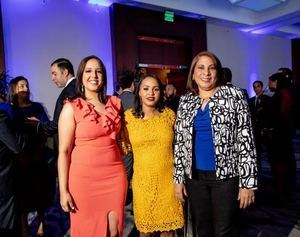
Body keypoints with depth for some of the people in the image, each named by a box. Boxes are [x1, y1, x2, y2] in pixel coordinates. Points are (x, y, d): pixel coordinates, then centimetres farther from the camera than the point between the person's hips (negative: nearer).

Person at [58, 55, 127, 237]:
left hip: (115, 175, 3)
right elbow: (64, 151, -6)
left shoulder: (115, 103, 5)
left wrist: (124, 171, 12)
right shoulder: (71, 108, -6)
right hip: (85, 178, -3)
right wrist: (63, 191, -8)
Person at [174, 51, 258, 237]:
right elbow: (179, 141, 8)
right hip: (194, 176, 4)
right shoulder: (185, 101, 6)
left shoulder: (234, 95, -4)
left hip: (227, 175, -3)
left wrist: (248, 182, -10)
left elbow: (246, 139, -7)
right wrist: (178, 178, 6)